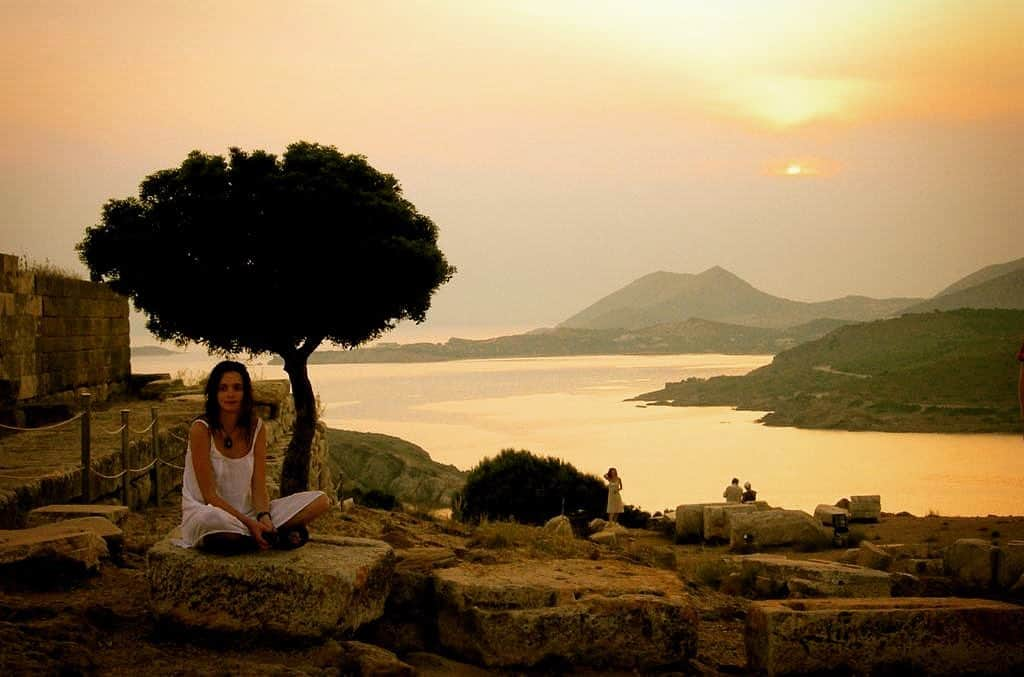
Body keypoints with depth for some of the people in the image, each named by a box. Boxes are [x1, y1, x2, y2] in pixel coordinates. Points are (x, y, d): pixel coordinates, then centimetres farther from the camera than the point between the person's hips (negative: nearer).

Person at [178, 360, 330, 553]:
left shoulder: (255, 427, 1)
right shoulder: (201, 429, -14)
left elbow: (258, 487, -2)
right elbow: (210, 495, -16)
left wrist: (264, 517, -22)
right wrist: (249, 523, -25)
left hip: (246, 512, 5)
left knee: (320, 500, -7)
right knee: (212, 519, -43)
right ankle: (274, 537, -17)